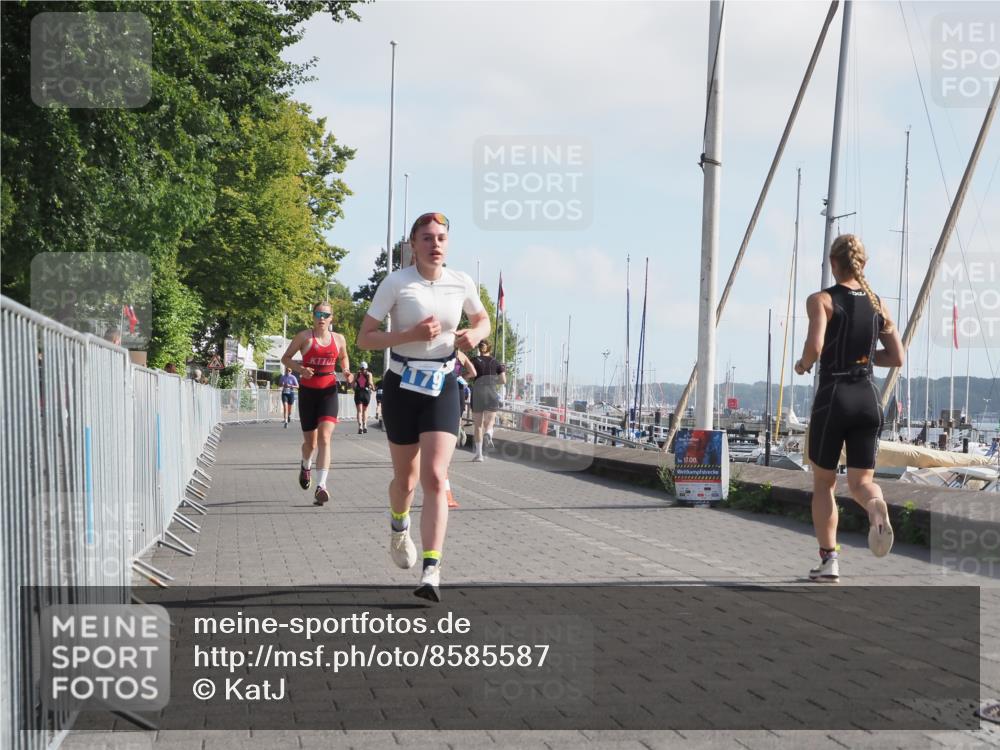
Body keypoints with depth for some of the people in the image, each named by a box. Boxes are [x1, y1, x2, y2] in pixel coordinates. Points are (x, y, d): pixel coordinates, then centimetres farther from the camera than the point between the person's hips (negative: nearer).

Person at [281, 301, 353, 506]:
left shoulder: (338, 339, 4)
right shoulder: (304, 337, -3)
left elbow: (344, 358, 23)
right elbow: (285, 358, 4)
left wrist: (346, 372, 3)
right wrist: (299, 368, -15)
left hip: (329, 391, 0)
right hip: (308, 391, 0)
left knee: (324, 437, -17)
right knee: (310, 442, 10)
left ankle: (321, 486, -24)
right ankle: (306, 466, 46)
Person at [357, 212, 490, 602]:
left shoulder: (462, 284, -2)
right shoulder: (396, 283, -10)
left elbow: (482, 320, 17)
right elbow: (365, 339, -10)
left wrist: (475, 334, -7)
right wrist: (411, 335, -24)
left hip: (442, 387, 1)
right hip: (401, 386, -1)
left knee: (435, 478, -13)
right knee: (406, 477, 12)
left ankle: (431, 572, -17)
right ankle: (399, 530, 47)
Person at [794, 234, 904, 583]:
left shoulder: (822, 299, -6)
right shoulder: (877, 303, 9)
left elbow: (814, 347, -20)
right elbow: (896, 357, 10)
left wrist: (803, 365, 1)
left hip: (833, 398, -3)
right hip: (867, 398, 3)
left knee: (823, 482, 13)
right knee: (860, 482, 5)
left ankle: (828, 560, 11)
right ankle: (876, 507, -31)